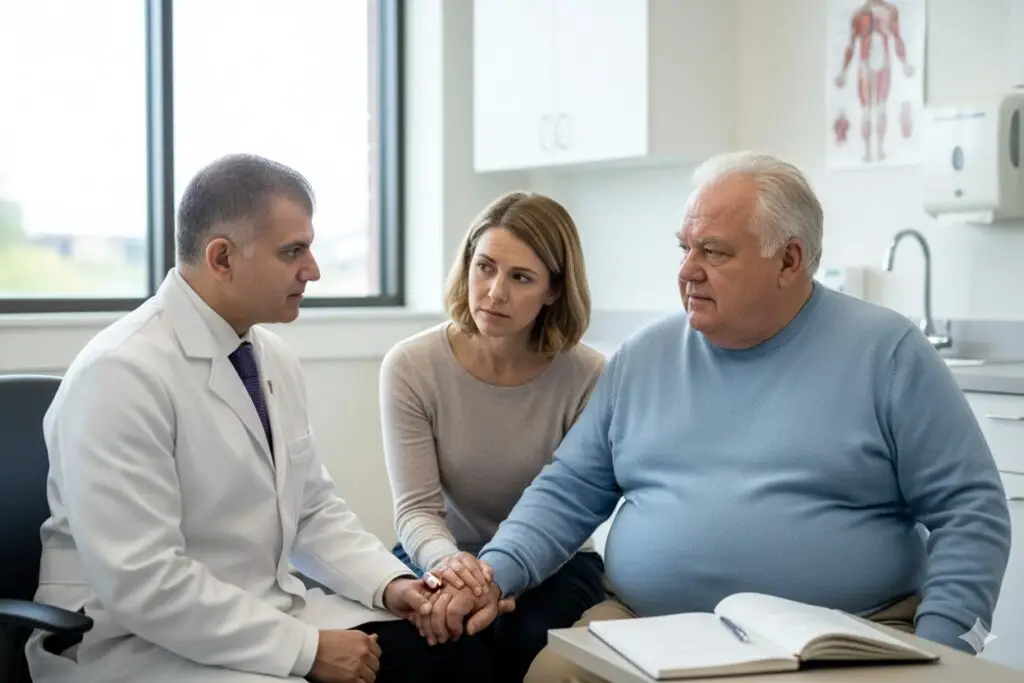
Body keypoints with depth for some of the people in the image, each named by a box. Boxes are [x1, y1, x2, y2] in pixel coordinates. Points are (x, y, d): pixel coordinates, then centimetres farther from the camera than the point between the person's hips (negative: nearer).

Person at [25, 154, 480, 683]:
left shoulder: (274, 358, 6)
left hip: (268, 613, 7)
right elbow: (143, 585, -23)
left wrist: (389, 583, -4)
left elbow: (314, 510, 14)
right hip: (140, 637, -7)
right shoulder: (121, 374, -19)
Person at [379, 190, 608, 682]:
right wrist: (446, 560, -38)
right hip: (446, 554, 1)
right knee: (424, 641, -30)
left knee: (527, 642, -31)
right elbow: (417, 508, -14)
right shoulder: (411, 366, -12)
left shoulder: (587, 377, -15)